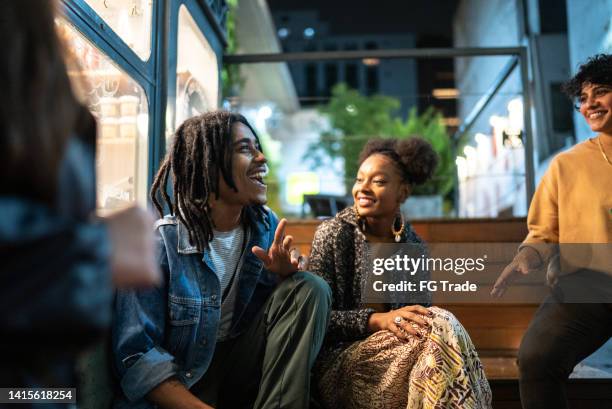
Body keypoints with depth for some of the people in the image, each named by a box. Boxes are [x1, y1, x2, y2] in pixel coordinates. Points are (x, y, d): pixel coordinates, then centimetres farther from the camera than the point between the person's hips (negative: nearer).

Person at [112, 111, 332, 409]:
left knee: (310, 288, -14)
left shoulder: (268, 226, 1)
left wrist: (284, 274, -13)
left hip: (245, 369, 7)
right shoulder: (157, 244, -15)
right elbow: (137, 354, -17)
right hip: (182, 383, -6)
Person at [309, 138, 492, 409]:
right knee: (439, 328, -25)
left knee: (437, 327, -28)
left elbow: (422, 315, 6)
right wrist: (379, 320, -23)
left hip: (390, 351, 4)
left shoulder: (415, 247, 9)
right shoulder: (333, 234, -4)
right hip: (339, 361, -4)